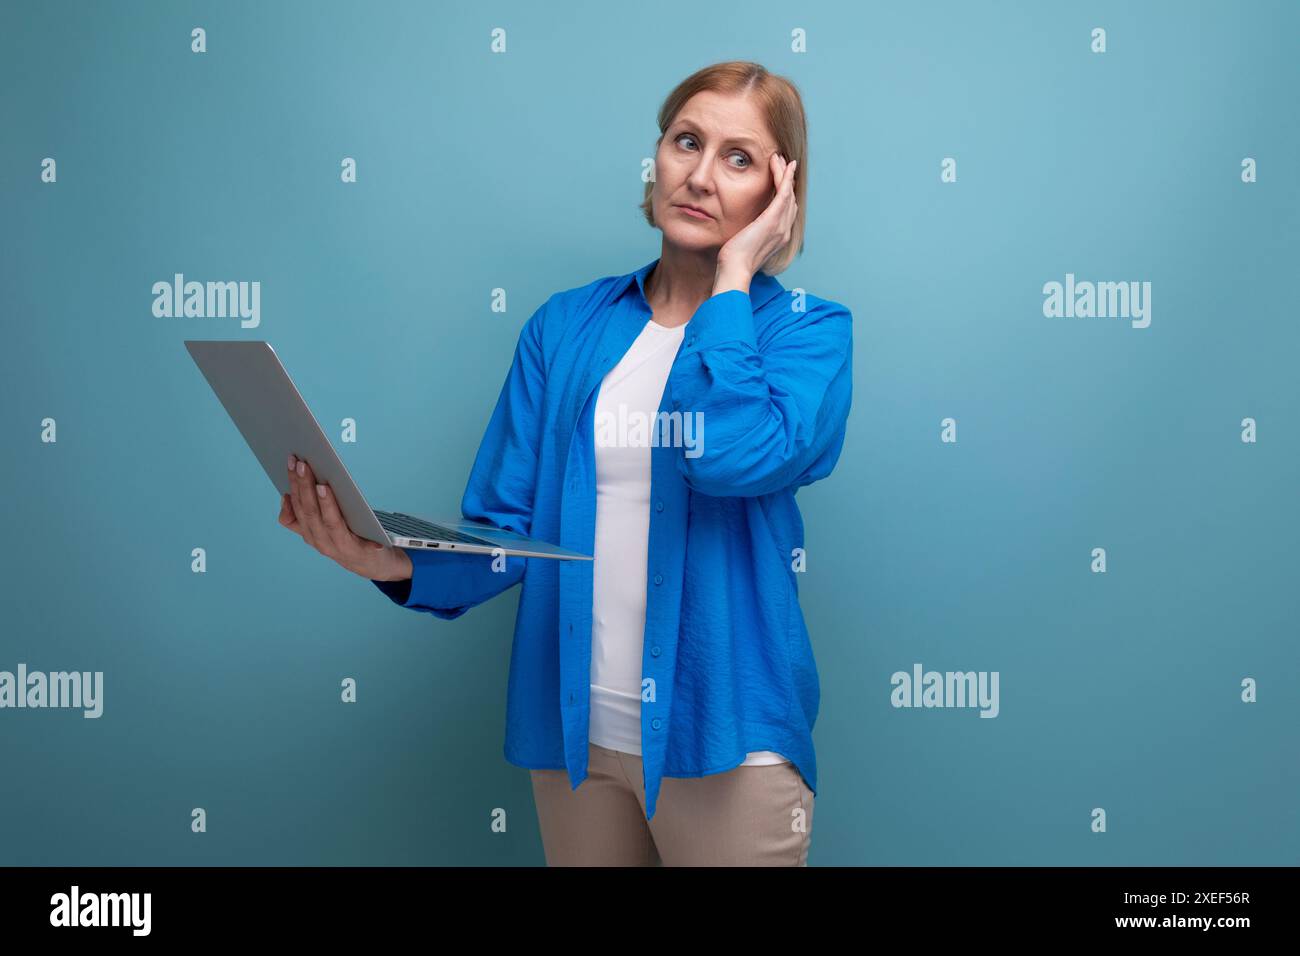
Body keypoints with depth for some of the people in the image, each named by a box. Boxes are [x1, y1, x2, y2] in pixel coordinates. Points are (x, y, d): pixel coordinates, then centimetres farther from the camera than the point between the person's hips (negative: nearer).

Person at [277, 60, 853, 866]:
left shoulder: (807, 330, -4)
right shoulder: (566, 325, 4)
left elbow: (737, 457, -26)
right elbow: (507, 530, 0)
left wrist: (732, 277, -14)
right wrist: (399, 561, -20)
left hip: (725, 737, -3)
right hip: (573, 730, 3)